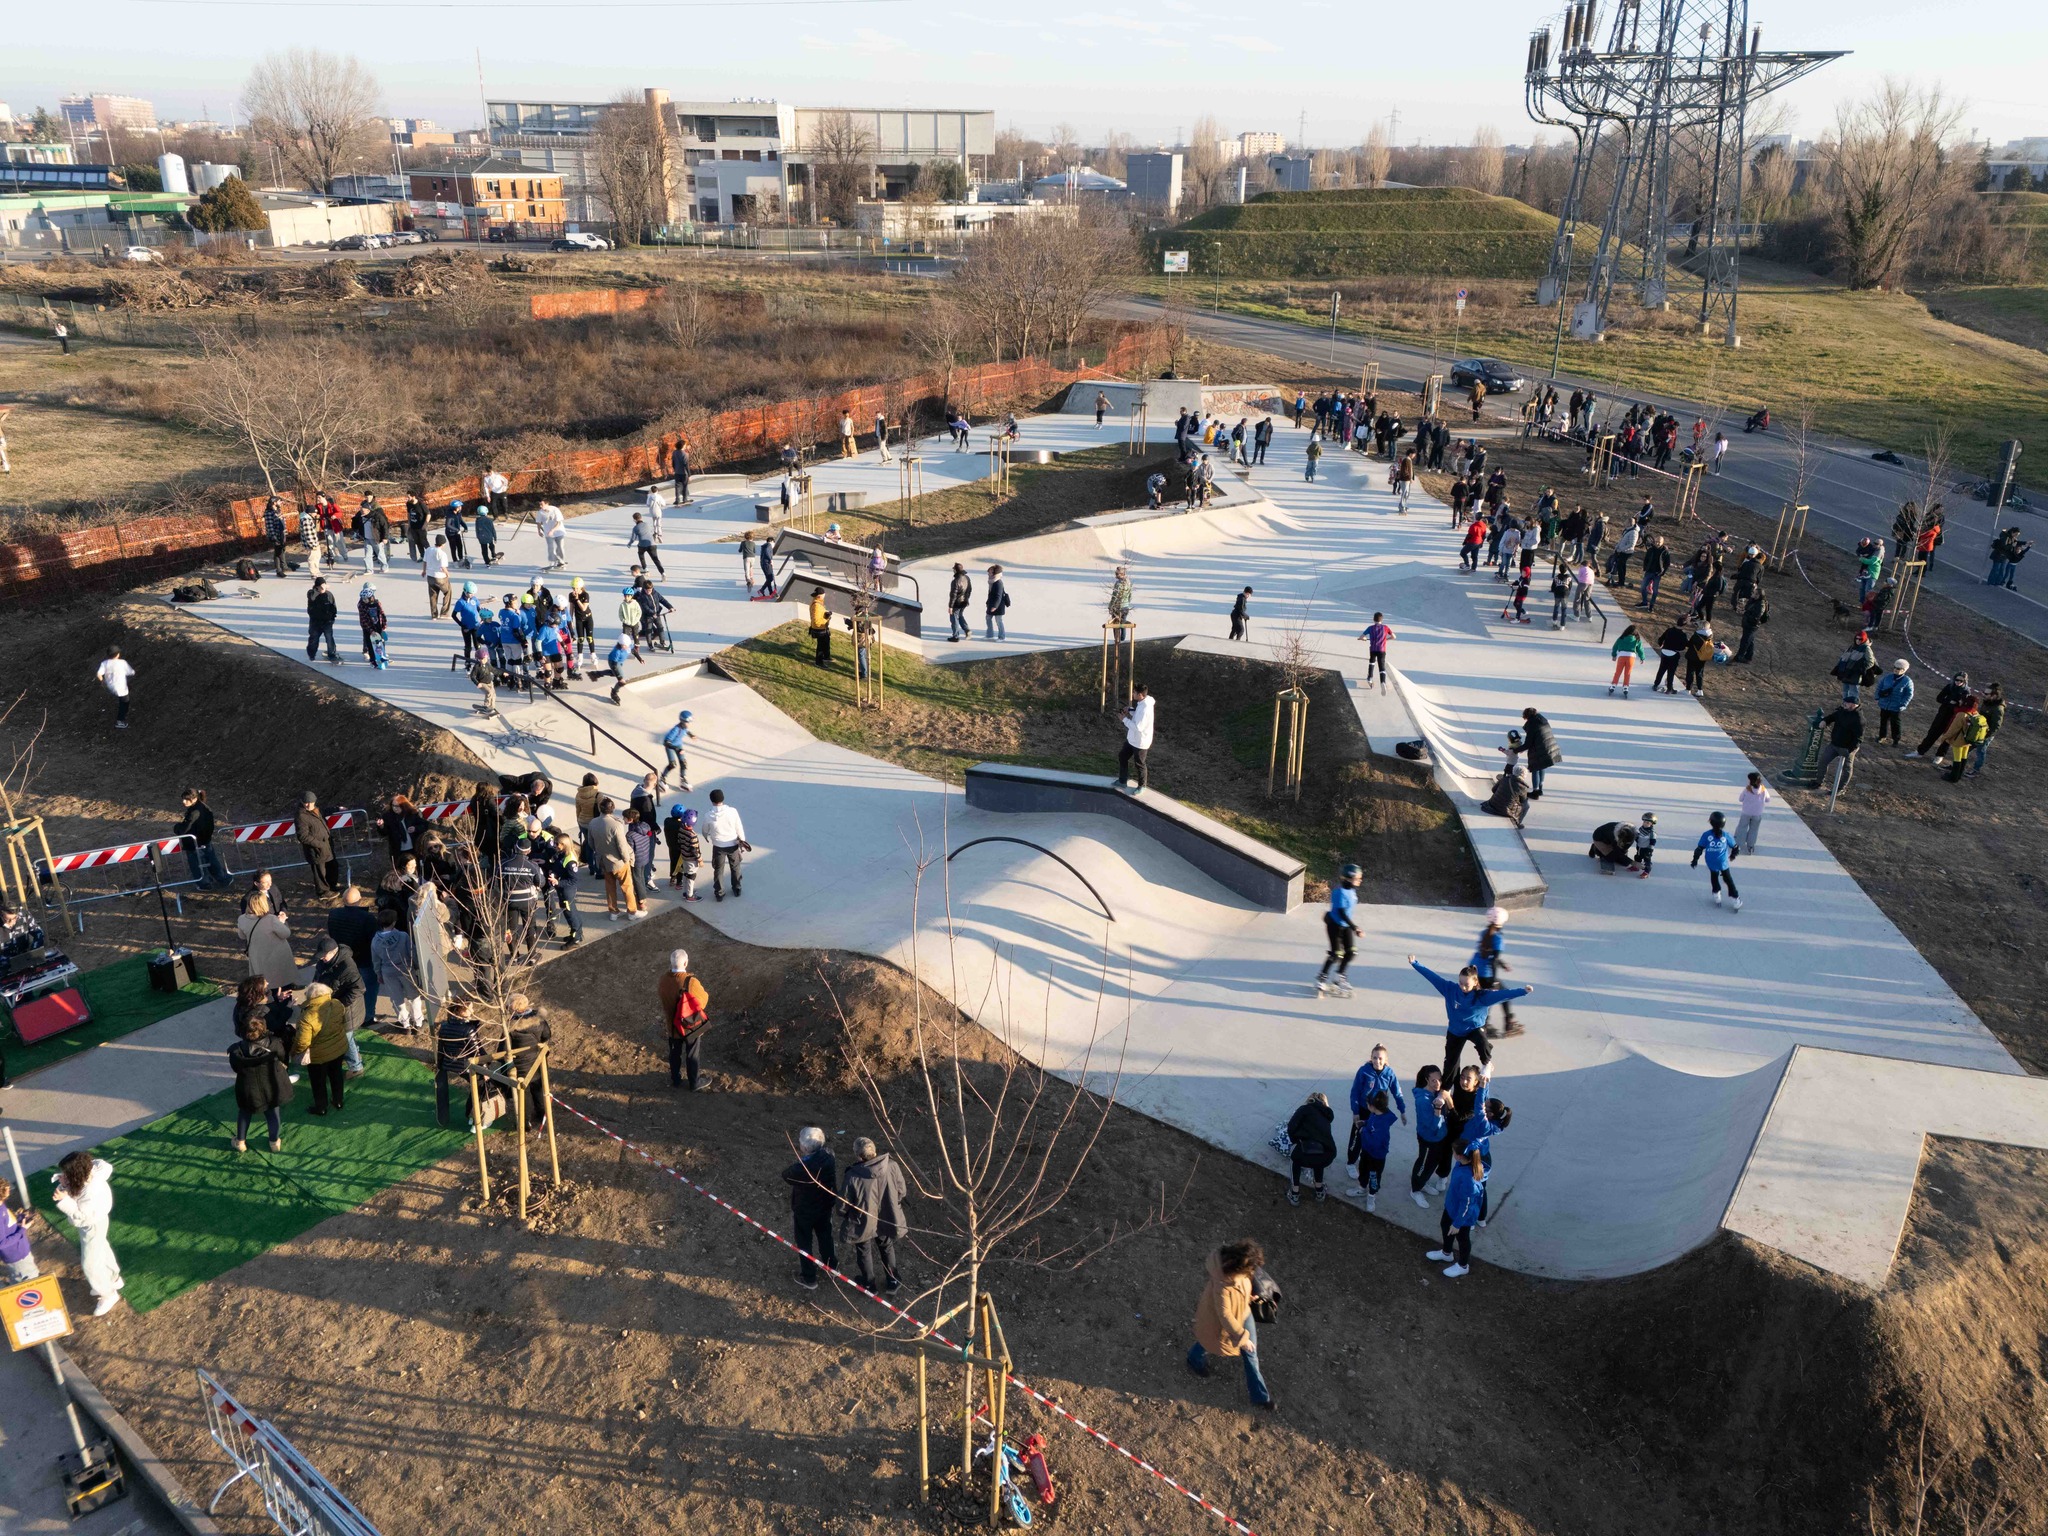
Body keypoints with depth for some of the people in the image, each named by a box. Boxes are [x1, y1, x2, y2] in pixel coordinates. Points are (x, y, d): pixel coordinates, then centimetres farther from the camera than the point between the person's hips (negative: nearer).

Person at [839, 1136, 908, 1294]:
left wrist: (843, 1216, 6)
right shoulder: (891, 1166, -25)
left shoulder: (852, 1176, -33)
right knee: (887, 1248, 30)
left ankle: (868, 1284, 49)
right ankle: (892, 1282, 47)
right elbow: (901, 1192, -8)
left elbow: (843, 1204, -17)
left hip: (863, 1223, -2)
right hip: (887, 1219, 2)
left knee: (864, 1251, 27)